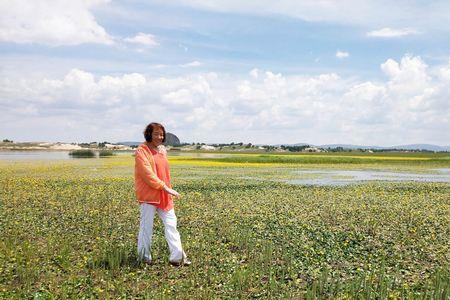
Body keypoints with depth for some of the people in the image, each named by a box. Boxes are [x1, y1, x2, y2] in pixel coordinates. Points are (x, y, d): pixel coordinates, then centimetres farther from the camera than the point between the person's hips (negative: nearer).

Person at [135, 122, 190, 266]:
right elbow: (148, 174, -19)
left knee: (171, 224, 4)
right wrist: (165, 187, -20)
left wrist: (169, 189, 14)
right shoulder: (141, 151, -10)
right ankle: (144, 257, 18)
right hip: (148, 194, -7)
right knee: (146, 226, 3)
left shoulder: (162, 150, 14)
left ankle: (177, 256, 8)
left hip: (163, 195, 7)